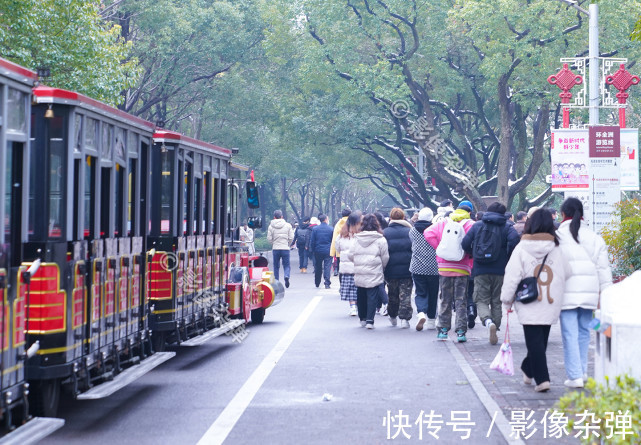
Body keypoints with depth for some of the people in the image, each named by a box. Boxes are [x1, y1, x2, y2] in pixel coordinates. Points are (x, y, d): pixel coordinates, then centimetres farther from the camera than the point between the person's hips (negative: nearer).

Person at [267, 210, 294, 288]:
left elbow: (269, 238, -2)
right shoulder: (288, 225, 0)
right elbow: (291, 237, -1)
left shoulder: (271, 226, -1)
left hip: (275, 249, 0)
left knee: (276, 266, 11)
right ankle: (286, 276, -21)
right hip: (285, 248, 0)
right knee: (286, 265, 7)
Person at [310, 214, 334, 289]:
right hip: (328, 251, -2)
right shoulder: (331, 229, -5)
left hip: (318, 251, 2)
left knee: (318, 267, 14)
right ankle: (327, 283, -10)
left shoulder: (315, 229, -3)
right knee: (327, 267, -2)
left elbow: (312, 241, -2)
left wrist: (313, 249, 9)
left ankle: (317, 283, 24)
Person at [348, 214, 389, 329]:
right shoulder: (380, 240, -6)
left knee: (361, 297, 16)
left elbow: (350, 255, 6)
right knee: (372, 297, 0)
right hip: (374, 274, -3)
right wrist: (382, 267, 16)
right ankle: (370, 320, -5)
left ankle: (363, 318, 26)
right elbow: (385, 258, -3)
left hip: (359, 274, 3)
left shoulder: (356, 239, 2)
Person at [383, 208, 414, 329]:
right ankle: (404, 318, -6)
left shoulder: (385, 233, -5)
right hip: (407, 269, 0)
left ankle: (392, 317, 28)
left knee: (392, 295, 16)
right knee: (405, 295, 2)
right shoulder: (409, 232, -3)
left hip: (391, 270, 0)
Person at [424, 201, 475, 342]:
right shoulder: (470, 225, -4)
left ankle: (443, 329, 16)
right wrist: (471, 265, -3)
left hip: (444, 267, 2)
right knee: (461, 301, 2)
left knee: (445, 300, 12)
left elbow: (428, 234, -3)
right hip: (462, 269, -2)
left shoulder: (443, 223, 7)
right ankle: (461, 332, -2)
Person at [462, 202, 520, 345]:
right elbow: (514, 240, -17)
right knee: (497, 301, 13)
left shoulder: (477, 226, 6)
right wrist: (508, 257, -3)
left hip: (480, 270, 0)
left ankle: (488, 321, -26)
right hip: (500, 270, 0)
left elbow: (465, 243, -1)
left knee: (481, 300, 3)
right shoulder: (506, 227, 2)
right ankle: (495, 330, 11)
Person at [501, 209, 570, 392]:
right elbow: (567, 273, 6)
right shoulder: (557, 249, -1)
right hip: (551, 306, 3)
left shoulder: (521, 249, -8)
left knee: (534, 341, 0)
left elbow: (511, 277, -6)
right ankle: (528, 370, 33)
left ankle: (542, 378, -9)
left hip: (529, 306, -3)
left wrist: (507, 301, 5)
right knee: (541, 340, 17)